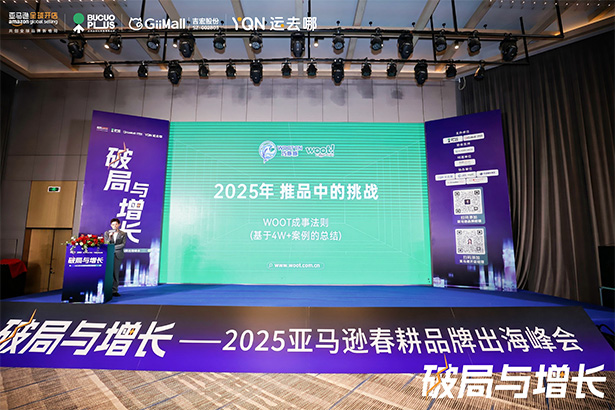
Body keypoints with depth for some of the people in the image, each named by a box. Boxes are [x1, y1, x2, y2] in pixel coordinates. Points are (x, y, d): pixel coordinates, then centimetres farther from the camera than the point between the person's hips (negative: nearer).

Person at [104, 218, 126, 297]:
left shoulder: (123, 234, 8)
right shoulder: (107, 233, 13)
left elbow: (123, 244, -1)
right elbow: (106, 244, 5)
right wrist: (109, 237, -11)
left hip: (118, 255, -1)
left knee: (116, 272, 0)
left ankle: (114, 290, 5)